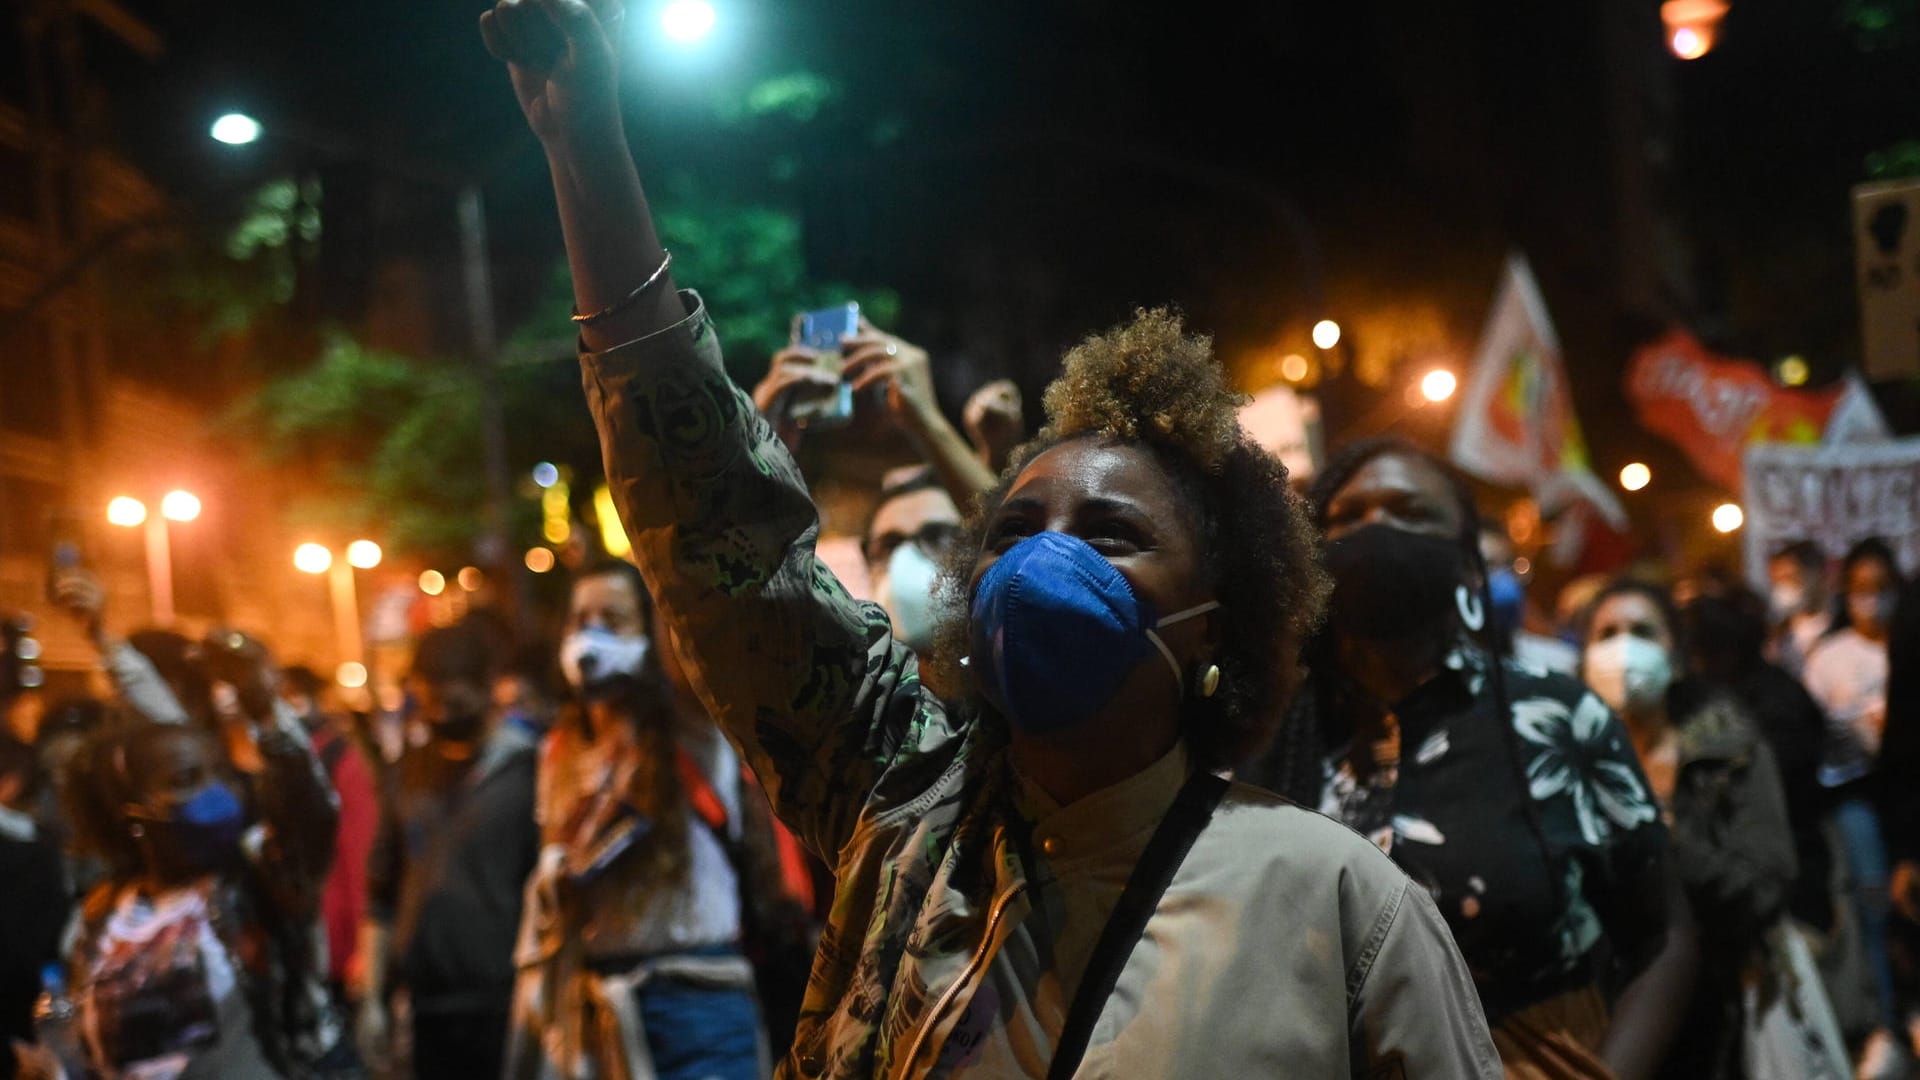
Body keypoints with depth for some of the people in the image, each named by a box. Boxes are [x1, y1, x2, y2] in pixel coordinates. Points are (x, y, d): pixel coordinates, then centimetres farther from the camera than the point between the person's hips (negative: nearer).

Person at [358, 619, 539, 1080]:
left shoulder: (527, 770, -4)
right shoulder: (411, 770, 12)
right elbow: (382, 894, 15)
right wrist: (371, 998, 11)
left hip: (502, 1008, -5)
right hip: (428, 1007, 5)